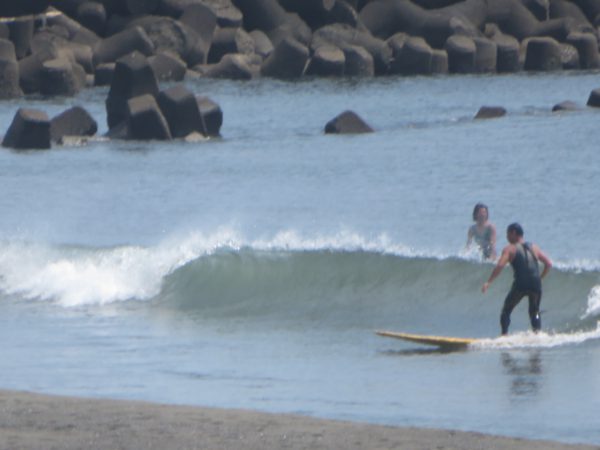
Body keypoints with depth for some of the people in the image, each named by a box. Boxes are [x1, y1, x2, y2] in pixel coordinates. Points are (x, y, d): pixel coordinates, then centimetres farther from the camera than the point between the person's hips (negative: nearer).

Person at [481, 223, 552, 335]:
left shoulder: (510, 249, 4)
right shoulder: (534, 248, 18)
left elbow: (500, 266, -11)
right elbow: (548, 264, 14)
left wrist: (488, 282, -11)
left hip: (520, 284, -4)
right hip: (535, 285, 4)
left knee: (506, 310, 11)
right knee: (534, 312, 22)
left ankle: (504, 335, -4)